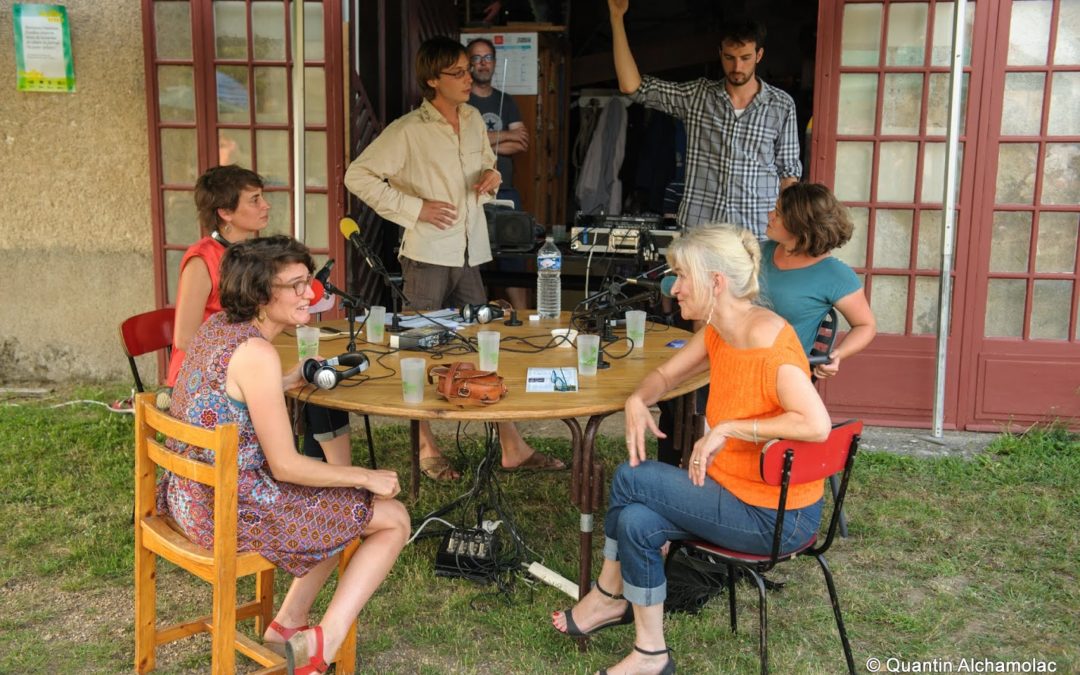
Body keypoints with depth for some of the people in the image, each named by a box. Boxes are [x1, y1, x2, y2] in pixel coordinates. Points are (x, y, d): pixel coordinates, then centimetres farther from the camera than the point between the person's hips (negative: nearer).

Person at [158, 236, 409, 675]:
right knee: (394, 518, 2)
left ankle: (289, 623, 26)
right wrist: (366, 477, -9)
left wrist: (285, 383, 18)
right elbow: (286, 466, -21)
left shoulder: (216, 326, 3)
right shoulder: (256, 353, -24)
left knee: (344, 507, 27)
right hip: (233, 511, -9)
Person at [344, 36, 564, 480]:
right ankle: (426, 448, 19)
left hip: (469, 255, 6)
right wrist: (414, 208, -14)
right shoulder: (408, 131, -10)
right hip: (427, 255, -6)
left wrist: (491, 176, 2)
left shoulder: (473, 119, 9)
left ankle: (512, 446, 15)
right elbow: (358, 176, -10)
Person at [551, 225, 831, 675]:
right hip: (735, 489, 8)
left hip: (776, 516, -8)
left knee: (630, 479, -12)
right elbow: (665, 374, 16)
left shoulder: (768, 342, -25)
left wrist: (729, 427, -30)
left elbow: (817, 424, -37)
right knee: (636, 522, -11)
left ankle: (608, 597, 12)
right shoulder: (717, 332, 2)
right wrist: (638, 401, -7)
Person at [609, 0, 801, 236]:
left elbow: (787, 171, 9)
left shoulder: (782, 105, 4)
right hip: (698, 229, 0)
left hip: (758, 233, 0)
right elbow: (632, 87, -1)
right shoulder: (696, 95, 4)